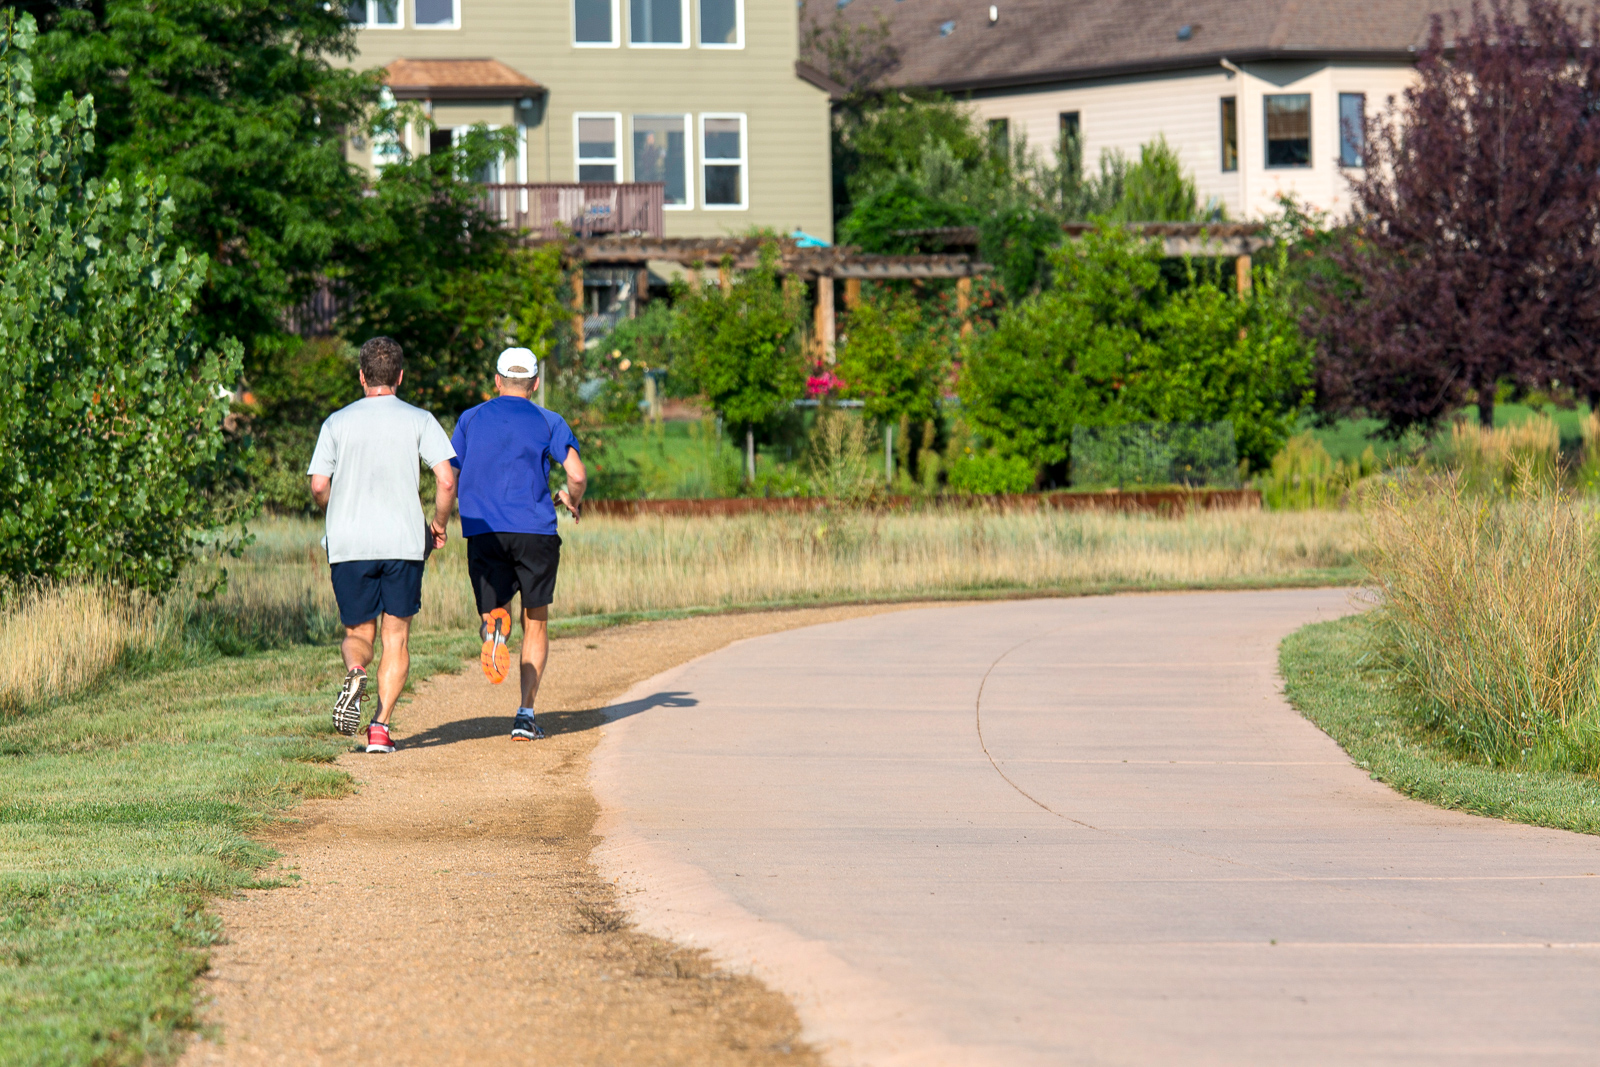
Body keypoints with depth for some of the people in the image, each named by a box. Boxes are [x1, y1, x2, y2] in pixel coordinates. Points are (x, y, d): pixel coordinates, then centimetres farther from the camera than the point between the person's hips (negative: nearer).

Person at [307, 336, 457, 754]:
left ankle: (354, 672, -22)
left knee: (358, 633, 13)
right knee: (396, 636, 7)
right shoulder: (419, 421, 4)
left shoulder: (337, 422, 7)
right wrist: (439, 524, 10)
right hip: (403, 541, -1)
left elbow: (319, 486, 0)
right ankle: (381, 726, -7)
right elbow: (446, 479, -7)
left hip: (348, 545, 1)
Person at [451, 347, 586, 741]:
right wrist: (573, 499, 15)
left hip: (482, 530, 1)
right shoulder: (548, 422, 7)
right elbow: (577, 474, -6)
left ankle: (494, 625, -32)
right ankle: (525, 714, 0)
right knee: (536, 623, 10)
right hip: (535, 530, -1)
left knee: (495, 609, 8)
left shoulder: (470, 419, 14)